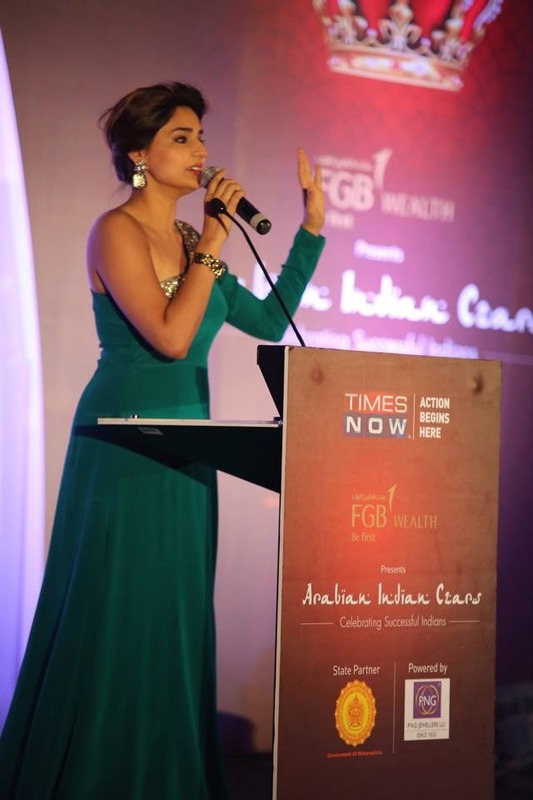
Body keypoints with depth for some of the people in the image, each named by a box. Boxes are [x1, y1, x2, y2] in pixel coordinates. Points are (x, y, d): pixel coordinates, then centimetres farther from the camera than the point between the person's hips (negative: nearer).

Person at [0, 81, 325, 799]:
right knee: (114, 619, -2)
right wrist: (214, 242, -14)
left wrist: (312, 226, 13)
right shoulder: (117, 231, -10)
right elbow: (170, 336, -20)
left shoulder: (191, 240, 13)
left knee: (176, 619, 11)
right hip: (124, 448, -8)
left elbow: (269, 320, 13)